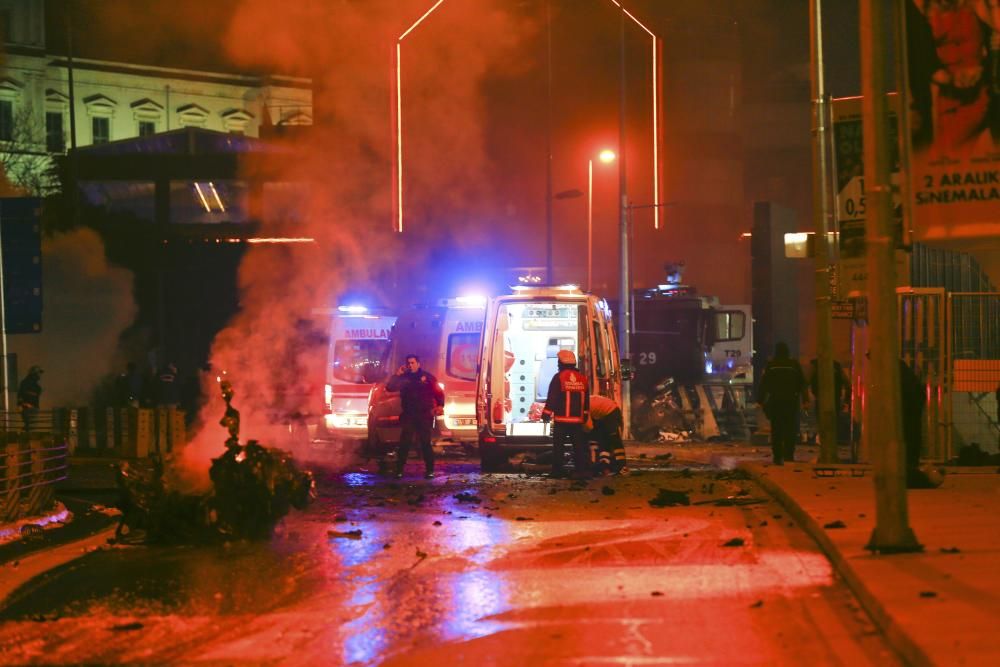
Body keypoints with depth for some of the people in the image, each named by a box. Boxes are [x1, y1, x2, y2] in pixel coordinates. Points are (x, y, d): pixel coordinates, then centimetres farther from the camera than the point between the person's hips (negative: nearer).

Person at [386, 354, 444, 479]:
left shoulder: (427, 377, 3)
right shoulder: (404, 378, 10)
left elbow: (439, 392, 2)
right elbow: (389, 387, 3)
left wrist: (440, 405, -13)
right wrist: (397, 374, -5)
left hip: (425, 415, -2)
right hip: (408, 415, 2)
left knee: (425, 443, -2)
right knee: (404, 443, -4)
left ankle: (429, 470, 4)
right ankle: (399, 470, -2)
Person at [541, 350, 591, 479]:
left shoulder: (559, 377, -8)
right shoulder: (582, 378, 9)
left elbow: (552, 398, -10)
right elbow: (586, 400, 15)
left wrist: (546, 414, -2)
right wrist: (585, 415, 24)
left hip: (561, 419, -4)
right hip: (577, 419, 4)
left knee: (558, 446, 3)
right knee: (579, 445, 5)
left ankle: (557, 471, 4)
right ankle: (582, 470, -1)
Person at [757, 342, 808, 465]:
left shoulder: (770, 365, -2)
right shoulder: (794, 365, 0)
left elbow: (763, 384, -1)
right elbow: (802, 383, 4)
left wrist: (760, 400, 4)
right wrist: (805, 399, 10)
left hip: (775, 401, 0)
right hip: (791, 401, 0)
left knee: (776, 430, 2)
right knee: (790, 430, 9)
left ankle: (778, 457, -3)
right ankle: (789, 455, 4)